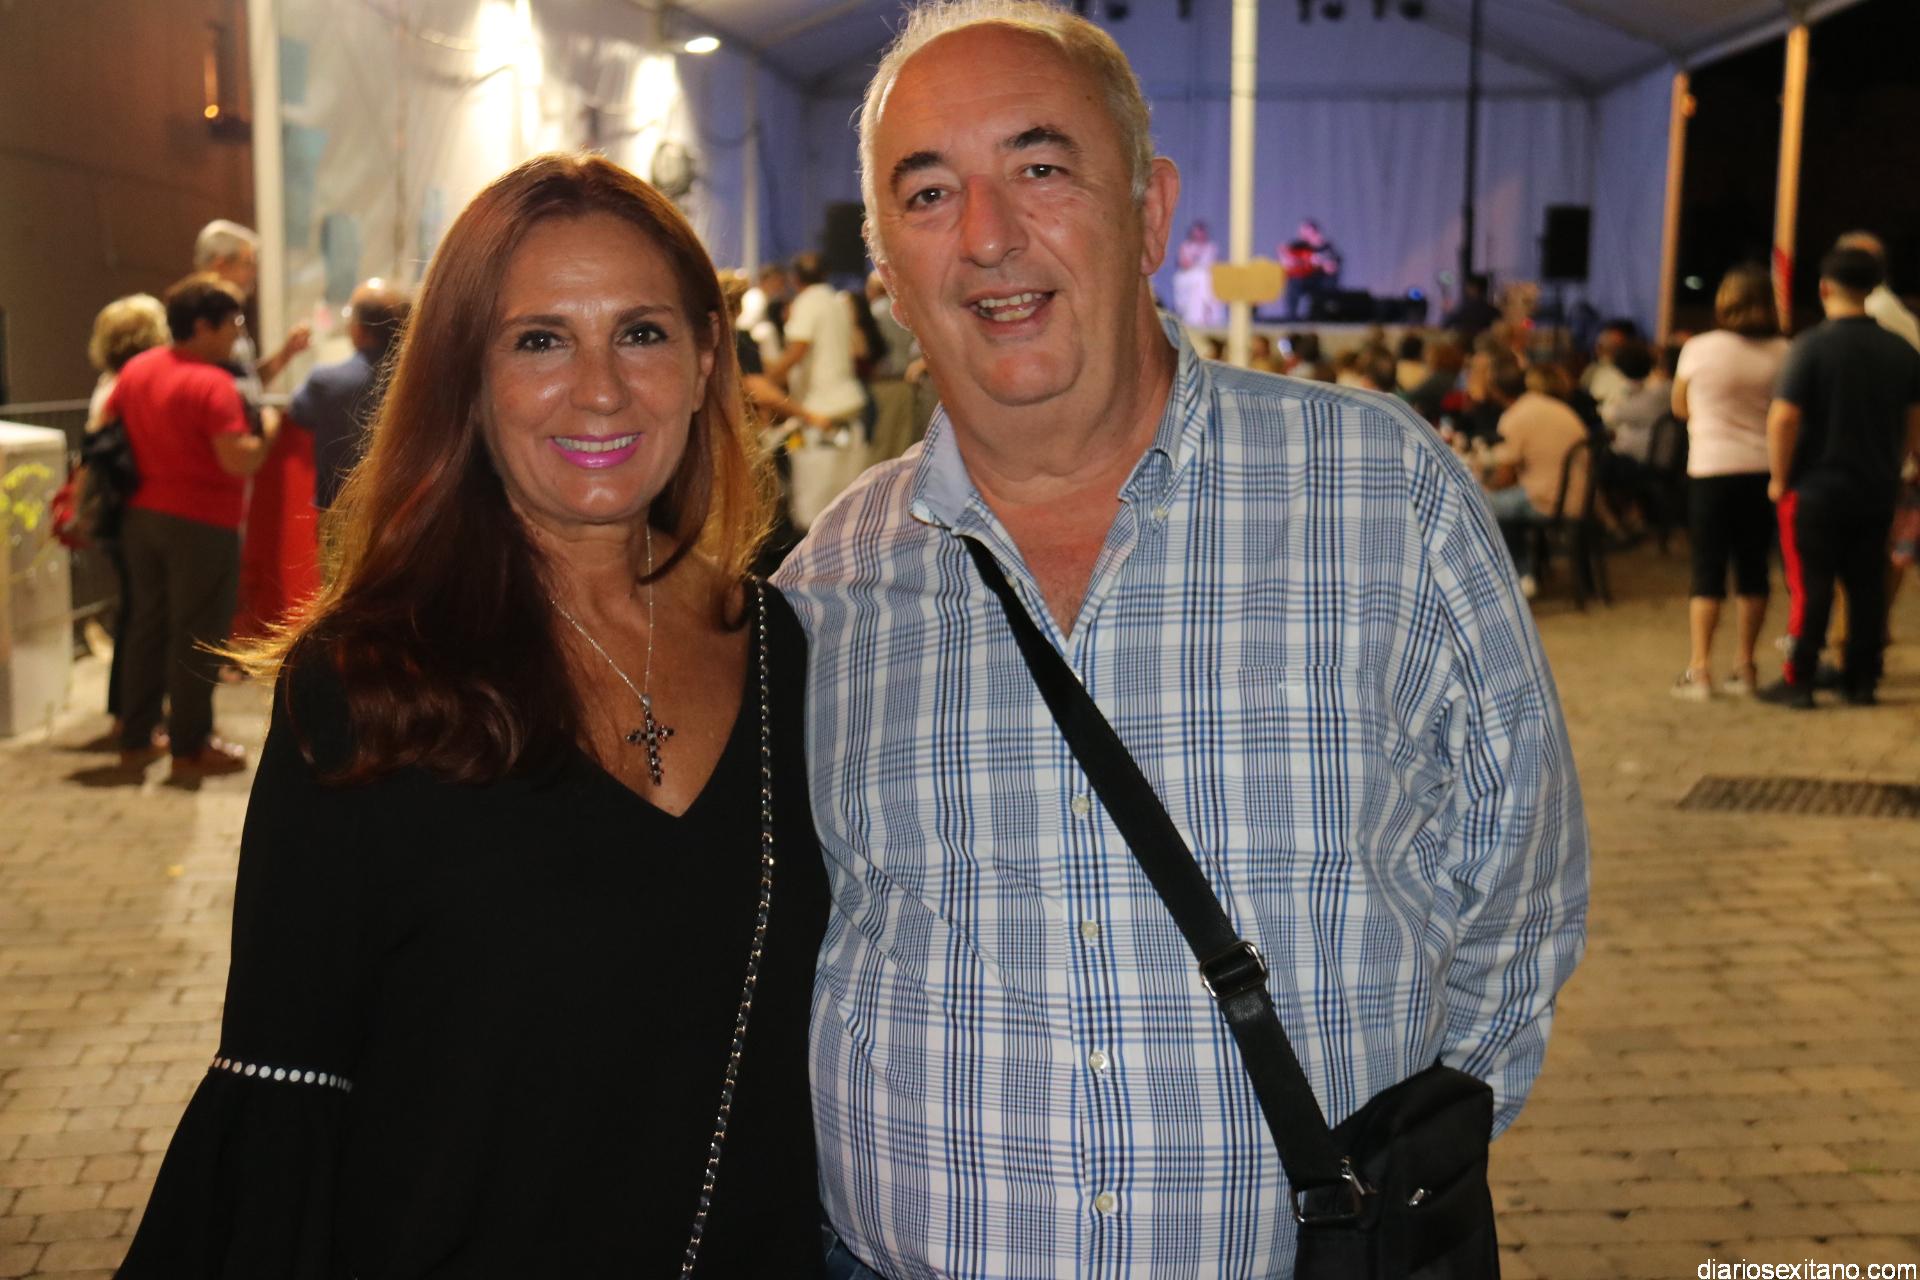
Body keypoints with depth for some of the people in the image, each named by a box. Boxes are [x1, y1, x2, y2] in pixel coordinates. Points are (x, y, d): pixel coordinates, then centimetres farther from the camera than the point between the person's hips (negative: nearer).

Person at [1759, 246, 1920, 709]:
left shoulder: (1811, 346, -14)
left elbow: (1784, 418, -19)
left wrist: (1780, 478, -9)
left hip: (1816, 491, -4)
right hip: (1878, 492, 4)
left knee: (1811, 585, 1)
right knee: (1868, 585, 11)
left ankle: (1798, 682, 5)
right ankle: (1863, 680, 17)